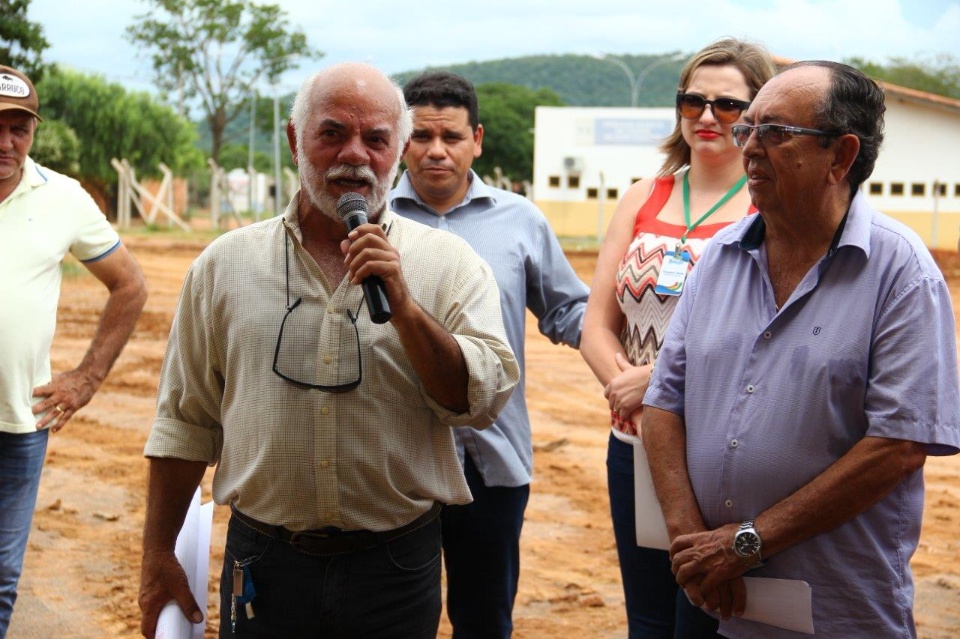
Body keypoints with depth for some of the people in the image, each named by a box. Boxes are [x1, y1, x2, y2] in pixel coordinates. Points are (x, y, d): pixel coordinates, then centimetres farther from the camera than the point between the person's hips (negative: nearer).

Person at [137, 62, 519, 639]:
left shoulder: (449, 263, -1)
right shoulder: (226, 264, 3)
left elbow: (483, 401, -11)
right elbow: (186, 423, 7)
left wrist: (402, 306, -21)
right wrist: (159, 555, 7)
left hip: (396, 569, 0)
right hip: (263, 565, 1)